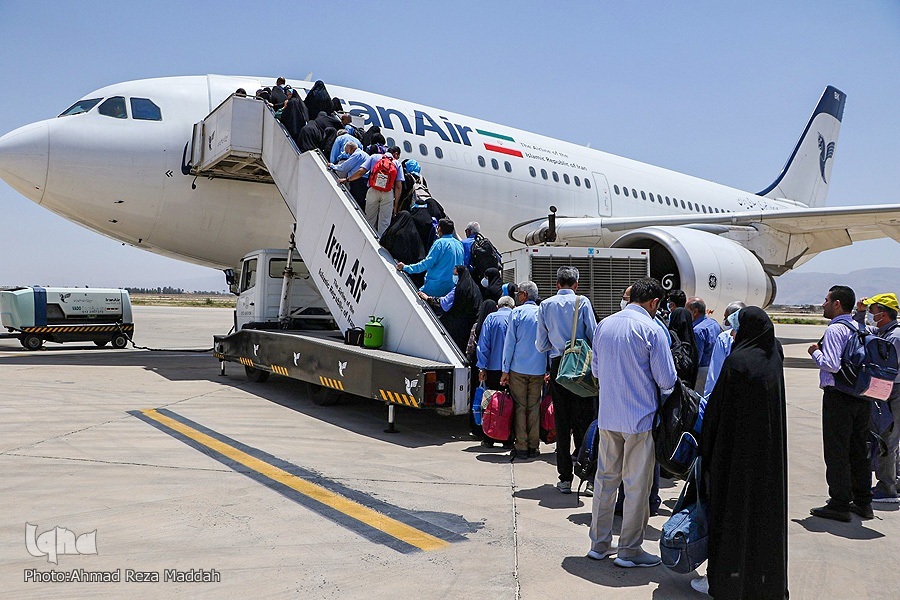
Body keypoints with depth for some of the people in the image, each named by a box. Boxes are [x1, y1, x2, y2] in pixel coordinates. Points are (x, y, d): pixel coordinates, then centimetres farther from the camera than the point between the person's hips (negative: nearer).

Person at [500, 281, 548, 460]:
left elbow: (510, 342, -5)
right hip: (538, 369, 3)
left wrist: (505, 370, -1)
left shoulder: (517, 312, -4)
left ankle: (521, 447, 4)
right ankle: (534, 447, 12)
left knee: (520, 407, 3)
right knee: (534, 407, 9)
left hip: (518, 368, -3)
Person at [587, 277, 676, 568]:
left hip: (607, 417, 6)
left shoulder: (604, 325, 5)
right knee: (637, 484, 6)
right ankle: (629, 550, 16)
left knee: (605, 478, 15)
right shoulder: (651, 329, -13)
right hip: (640, 417, -6)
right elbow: (667, 380, -11)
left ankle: (599, 543, 25)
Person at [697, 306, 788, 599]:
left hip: (738, 445, -6)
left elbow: (717, 406, -13)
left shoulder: (736, 361, -18)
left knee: (731, 508, 4)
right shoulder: (774, 357, 2)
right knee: (766, 507, 15)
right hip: (770, 447, 7)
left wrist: (706, 446, -3)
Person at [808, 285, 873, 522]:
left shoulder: (835, 329, -15)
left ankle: (840, 504, 6)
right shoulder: (859, 328, 10)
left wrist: (815, 352, -5)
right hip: (862, 395, 8)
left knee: (837, 451, 0)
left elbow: (831, 365, -23)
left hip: (838, 396, -8)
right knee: (859, 449, 16)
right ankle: (863, 502, 26)